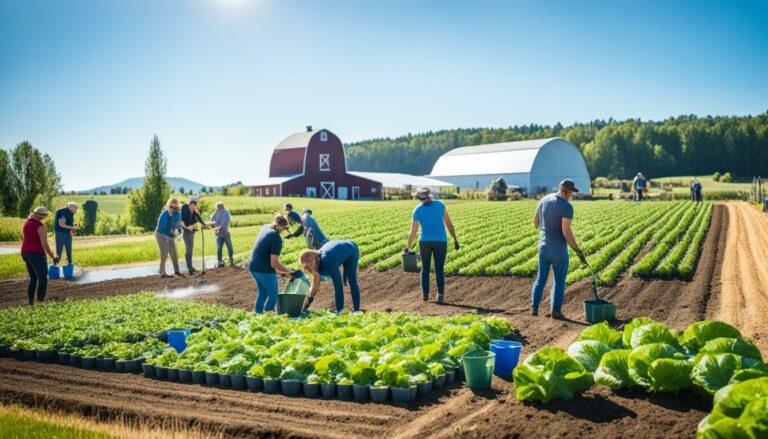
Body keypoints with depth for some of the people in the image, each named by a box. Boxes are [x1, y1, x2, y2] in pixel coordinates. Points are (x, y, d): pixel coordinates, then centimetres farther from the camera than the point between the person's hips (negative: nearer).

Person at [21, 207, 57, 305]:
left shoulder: (26, 223, 9)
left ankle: (31, 304, 17)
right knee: (43, 280, -2)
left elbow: (23, 239, 20)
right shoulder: (40, 226, -17)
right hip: (37, 254, -9)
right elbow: (44, 244, -20)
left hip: (26, 253, 9)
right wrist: (53, 257, -11)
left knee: (33, 279, 17)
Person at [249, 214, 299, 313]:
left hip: (254, 267, 9)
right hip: (265, 270, -9)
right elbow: (274, 264, -22)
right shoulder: (277, 238, -20)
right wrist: (290, 272, -15)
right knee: (273, 295, 7)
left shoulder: (265, 228, 6)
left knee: (262, 293, 22)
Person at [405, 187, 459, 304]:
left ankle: (425, 294, 14)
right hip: (440, 241, 0)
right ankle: (441, 295, -9)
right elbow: (449, 224, 0)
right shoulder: (440, 204, 1)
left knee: (425, 268, 16)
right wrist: (455, 240, 5)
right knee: (439, 269, 4)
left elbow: (413, 232, 2)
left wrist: (408, 247, 14)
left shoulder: (417, 210, 0)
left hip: (425, 242, 0)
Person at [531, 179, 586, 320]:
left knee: (541, 278, 15)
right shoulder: (567, 206, -17)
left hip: (543, 246, 6)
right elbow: (566, 232, -23)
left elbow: (536, 223, 12)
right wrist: (579, 251, -15)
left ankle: (534, 307, 11)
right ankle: (556, 310, 12)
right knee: (559, 280, 9)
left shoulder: (544, 200, 4)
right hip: (559, 249, -5)